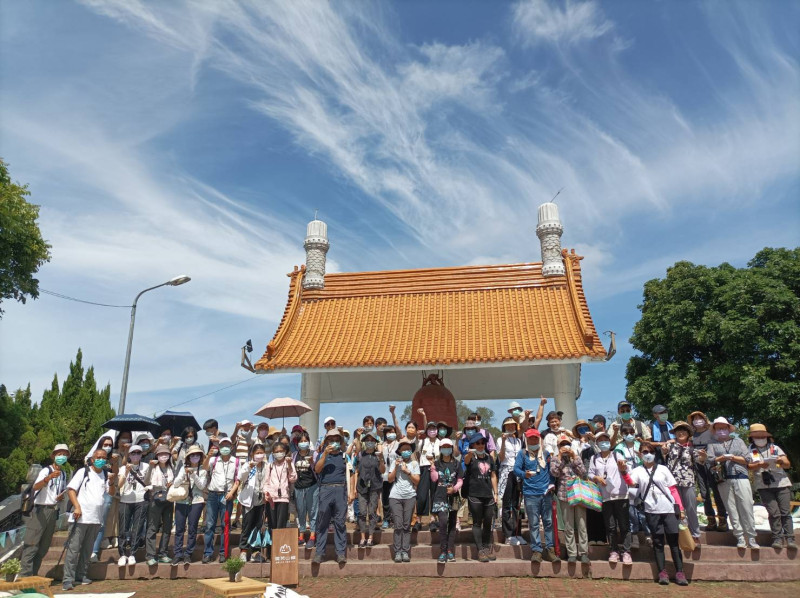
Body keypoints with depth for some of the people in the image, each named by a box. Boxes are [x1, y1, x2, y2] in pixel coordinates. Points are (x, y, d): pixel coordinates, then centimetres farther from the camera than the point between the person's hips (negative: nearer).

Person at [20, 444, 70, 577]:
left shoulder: (63, 474, 14)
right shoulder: (46, 470, -9)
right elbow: (35, 487, -26)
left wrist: (62, 496, 4)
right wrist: (48, 478, -45)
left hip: (53, 511, 7)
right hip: (40, 510, -7)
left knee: (44, 546, 11)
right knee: (32, 544, -7)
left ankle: (33, 574, 20)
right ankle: (24, 575, -4)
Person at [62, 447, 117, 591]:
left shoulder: (106, 475, 10)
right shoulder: (83, 472, 0)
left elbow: (112, 492, 6)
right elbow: (71, 489, -3)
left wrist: (112, 481, -14)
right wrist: (77, 507, -13)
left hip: (96, 518, 5)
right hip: (80, 517, -4)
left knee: (87, 549, 12)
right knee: (73, 548, -4)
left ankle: (80, 575, 21)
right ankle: (68, 579, 0)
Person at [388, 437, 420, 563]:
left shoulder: (414, 463, 8)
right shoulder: (394, 462, 7)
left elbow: (417, 481, 2)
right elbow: (390, 479, 1)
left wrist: (408, 471, -9)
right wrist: (396, 467, -9)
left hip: (410, 496, 1)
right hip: (395, 497, -1)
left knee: (407, 525, 1)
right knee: (398, 525, -5)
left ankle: (405, 552, 4)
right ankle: (398, 552, -1)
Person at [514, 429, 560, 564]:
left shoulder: (546, 454, 13)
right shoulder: (522, 454, 4)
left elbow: (551, 470, 19)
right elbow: (516, 469, -6)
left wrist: (552, 483, 3)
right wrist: (524, 474, -26)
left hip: (546, 492, 2)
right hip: (530, 494, -2)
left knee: (549, 522, 4)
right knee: (533, 523, 0)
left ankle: (550, 549, 11)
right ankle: (536, 550, 5)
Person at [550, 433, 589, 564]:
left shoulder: (577, 457, 11)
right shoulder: (555, 458, 7)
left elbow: (583, 472, -1)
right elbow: (554, 473, -9)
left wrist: (574, 457, -5)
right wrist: (560, 456, -8)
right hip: (564, 495, -1)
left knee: (582, 524, -1)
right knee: (568, 526, 1)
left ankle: (583, 553, 5)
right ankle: (572, 553, 8)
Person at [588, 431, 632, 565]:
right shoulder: (594, 458, 10)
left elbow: (626, 471, 4)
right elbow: (590, 474, 7)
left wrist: (623, 468, -17)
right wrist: (596, 478, -13)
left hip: (620, 494, -1)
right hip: (605, 496, 1)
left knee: (624, 525, -1)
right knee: (610, 526, 6)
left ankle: (626, 552, 6)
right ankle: (614, 551, 15)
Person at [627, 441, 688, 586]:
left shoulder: (662, 469, 9)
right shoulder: (638, 471, 6)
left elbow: (673, 489, 9)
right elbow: (631, 482, -15)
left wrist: (681, 508, 2)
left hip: (668, 509, 0)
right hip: (651, 511, 0)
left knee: (673, 540, 0)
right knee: (658, 541, 3)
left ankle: (679, 572, 4)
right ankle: (662, 572, 7)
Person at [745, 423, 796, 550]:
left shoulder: (775, 448, 15)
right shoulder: (750, 450, 10)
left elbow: (788, 464, 8)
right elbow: (747, 466, -1)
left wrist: (782, 461, -15)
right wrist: (759, 465, -18)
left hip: (782, 483, 2)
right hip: (764, 486, -1)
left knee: (785, 512, -3)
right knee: (774, 512, -6)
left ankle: (790, 538, 2)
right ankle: (777, 538, 2)